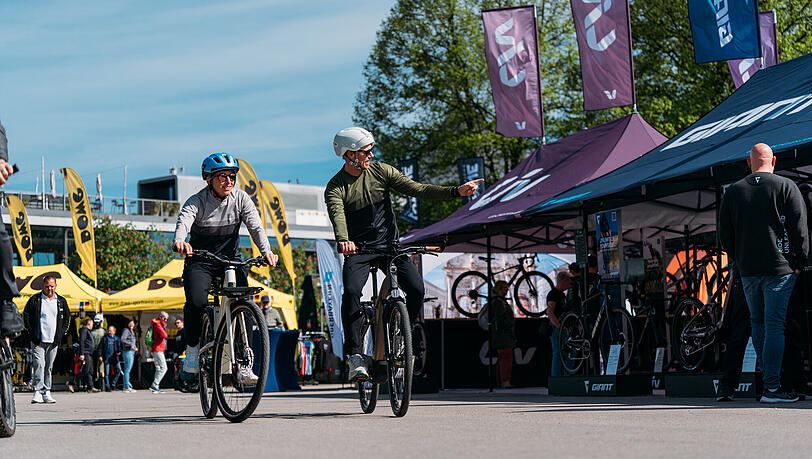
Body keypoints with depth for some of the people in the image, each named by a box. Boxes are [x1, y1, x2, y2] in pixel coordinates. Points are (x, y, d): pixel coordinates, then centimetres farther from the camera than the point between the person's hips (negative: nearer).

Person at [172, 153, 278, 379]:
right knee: (196, 302, -28)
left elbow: (256, 226, -17)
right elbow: (183, 223, -30)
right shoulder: (196, 202, -11)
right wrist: (179, 242, -54)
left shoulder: (241, 199, -5)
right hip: (200, 261, -2)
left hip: (231, 259, 2)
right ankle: (193, 348, -2)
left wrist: (266, 251, -36)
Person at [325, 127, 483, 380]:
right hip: (358, 250, -3)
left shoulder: (381, 171, 0)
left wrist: (457, 191, -13)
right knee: (352, 291, -28)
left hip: (390, 245, 3)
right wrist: (343, 240, -50)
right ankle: (355, 355, -21)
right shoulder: (336, 187, -9)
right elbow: (337, 216, -28)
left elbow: (418, 190, -2)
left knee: (416, 288, -17)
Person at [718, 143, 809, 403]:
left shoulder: (733, 192, 7)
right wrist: (800, 263, 0)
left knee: (758, 322, 17)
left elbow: (725, 235, 8)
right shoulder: (786, 187, -3)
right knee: (775, 325, -3)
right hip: (780, 269, -3)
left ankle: (769, 376, 17)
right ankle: (772, 387, -7)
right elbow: (799, 228, -6)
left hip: (748, 271, 3)